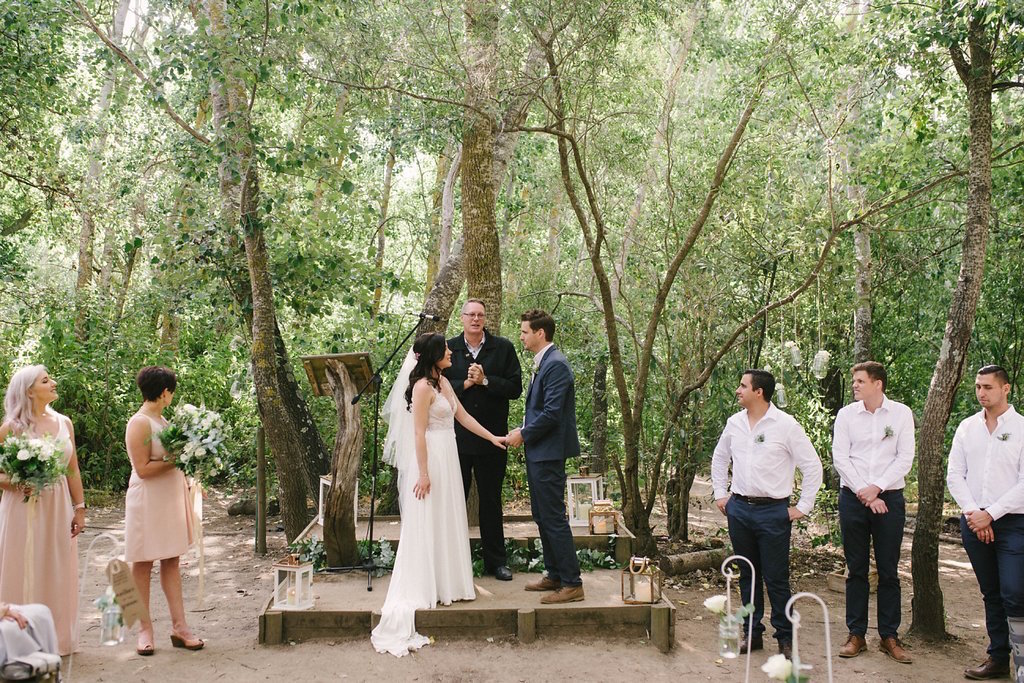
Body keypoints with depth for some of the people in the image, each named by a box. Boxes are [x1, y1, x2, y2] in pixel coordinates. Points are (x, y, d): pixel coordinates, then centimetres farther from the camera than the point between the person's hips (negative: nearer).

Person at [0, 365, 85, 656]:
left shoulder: (64, 423, 6)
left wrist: (80, 508, 8)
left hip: (58, 509, 4)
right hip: (24, 509, -4)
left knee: (58, 575, 9)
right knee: (23, 574, 3)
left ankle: (56, 638, 22)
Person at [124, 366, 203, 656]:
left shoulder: (161, 420, 12)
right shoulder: (140, 423, -14)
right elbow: (143, 468, -19)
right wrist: (176, 460, -17)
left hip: (170, 498, 8)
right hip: (148, 501, -8)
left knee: (172, 561, 9)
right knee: (143, 564, 2)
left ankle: (179, 627, 12)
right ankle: (145, 629, 11)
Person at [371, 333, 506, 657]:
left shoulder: (443, 382, 11)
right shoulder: (422, 386, -16)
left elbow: (463, 416, 17)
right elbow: (418, 433, -18)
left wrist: (492, 438, 15)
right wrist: (424, 474, -19)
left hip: (448, 458, 9)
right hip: (430, 460, -9)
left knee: (447, 521, 14)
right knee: (428, 524, -2)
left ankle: (446, 582, 24)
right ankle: (421, 590, 6)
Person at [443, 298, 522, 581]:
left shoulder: (503, 348, 1)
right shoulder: (448, 348, 2)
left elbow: (515, 388, -4)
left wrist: (485, 381, -14)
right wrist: (465, 383, -15)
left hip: (491, 438, 0)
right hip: (456, 437, 0)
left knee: (491, 501, 11)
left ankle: (496, 561, 22)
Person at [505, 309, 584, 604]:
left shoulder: (556, 365, -17)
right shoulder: (542, 363, 14)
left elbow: (552, 413, -23)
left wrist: (524, 434, -13)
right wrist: (523, 430, 6)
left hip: (549, 453, -11)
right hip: (537, 452, 11)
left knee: (554, 518, -6)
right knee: (542, 517, 17)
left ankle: (572, 583, 1)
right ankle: (554, 575, 27)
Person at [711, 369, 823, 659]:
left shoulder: (785, 425, -9)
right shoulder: (734, 423, 6)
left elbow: (812, 467, -6)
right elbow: (719, 459, 22)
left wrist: (803, 507, -6)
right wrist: (720, 494, 15)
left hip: (773, 511, -5)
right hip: (739, 509, 5)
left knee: (776, 578, 0)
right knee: (747, 575, 12)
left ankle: (785, 638, 13)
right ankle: (752, 633, 23)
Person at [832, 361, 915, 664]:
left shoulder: (901, 413, 0)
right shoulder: (846, 414, 2)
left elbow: (905, 458, -3)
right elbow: (840, 457, -2)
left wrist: (876, 488, -11)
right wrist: (863, 492, -9)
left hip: (889, 498, -1)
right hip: (853, 499, 1)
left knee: (888, 571, 4)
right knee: (856, 570, 6)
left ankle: (889, 636, 13)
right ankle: (856, 635, 13)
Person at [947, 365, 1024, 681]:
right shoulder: (967, 427, 8)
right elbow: (954, 474, 7)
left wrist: (990, 514, -13)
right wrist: (972, 513, -5)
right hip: (974, 522, 4)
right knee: (991, 593, 13)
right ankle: (998, 658, 22)